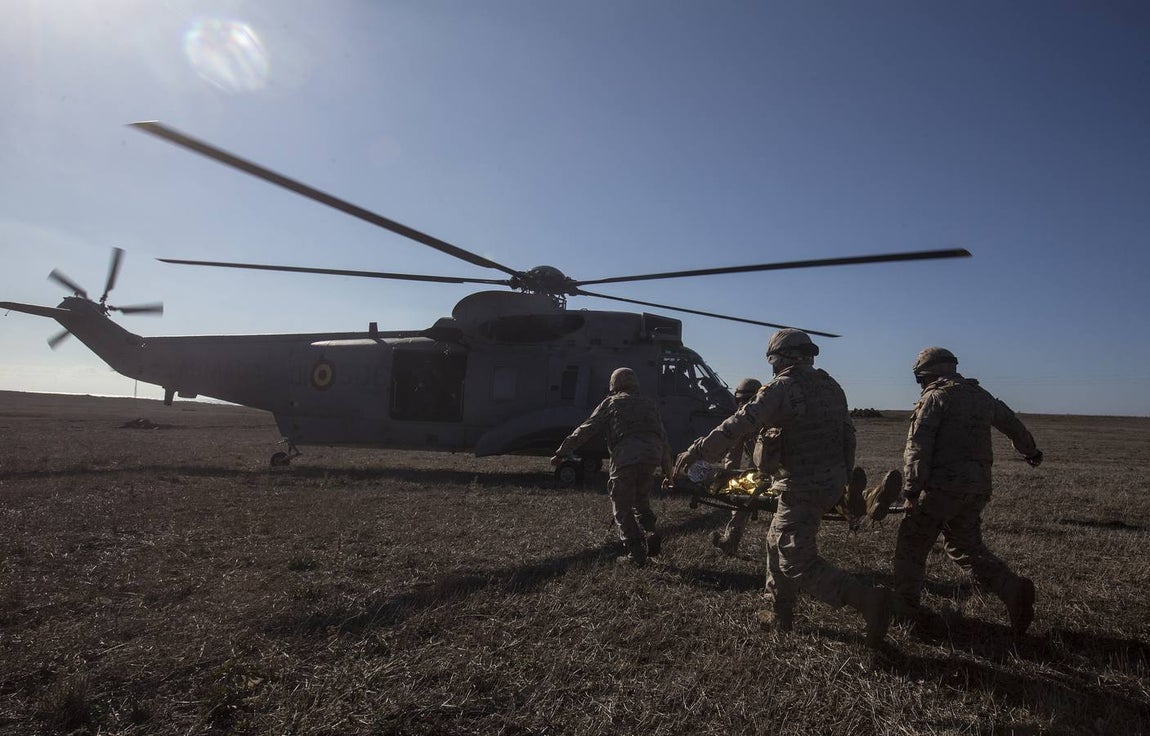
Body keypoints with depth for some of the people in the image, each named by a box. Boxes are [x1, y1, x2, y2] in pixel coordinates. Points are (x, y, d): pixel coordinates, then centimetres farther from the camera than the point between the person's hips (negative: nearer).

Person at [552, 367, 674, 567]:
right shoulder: (650, 404, 25)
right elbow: (663, 439, 23)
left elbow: (585, 430, 7)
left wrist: (562, 452, 8)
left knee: (622, 508, 7)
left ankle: (635, 553, 3)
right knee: (641, 502, 24)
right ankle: (650, 533, 3)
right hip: (651, 458, 4)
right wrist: (667, 469, 27)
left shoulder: (611, 403, 13)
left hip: (625, 458, -4)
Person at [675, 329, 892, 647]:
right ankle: (780, 614, 29)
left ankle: (868, 599, -14)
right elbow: (848, 434, 16)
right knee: (778, 542, 21)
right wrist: (844, 476, 26)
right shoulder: (831, 386, 10)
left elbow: (740, 424, -22)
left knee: (798, 562, -4)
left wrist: (697, 451, -17)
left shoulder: (782, 387, -15)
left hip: (802, 488, -9)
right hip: (832, 483, 9)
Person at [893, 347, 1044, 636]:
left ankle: (904, 607, 12)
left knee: (912, 544, 5)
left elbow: (918, 446, -16)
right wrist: (1030, 450, 52)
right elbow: (1013, 424, 33)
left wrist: (912, 488, -19)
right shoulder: (982, 397, 16)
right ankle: (1012, 588, 2)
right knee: (966, 545, 19)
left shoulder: (935, 397, -7)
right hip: (978, 487, 7)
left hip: (942, 485, -7)